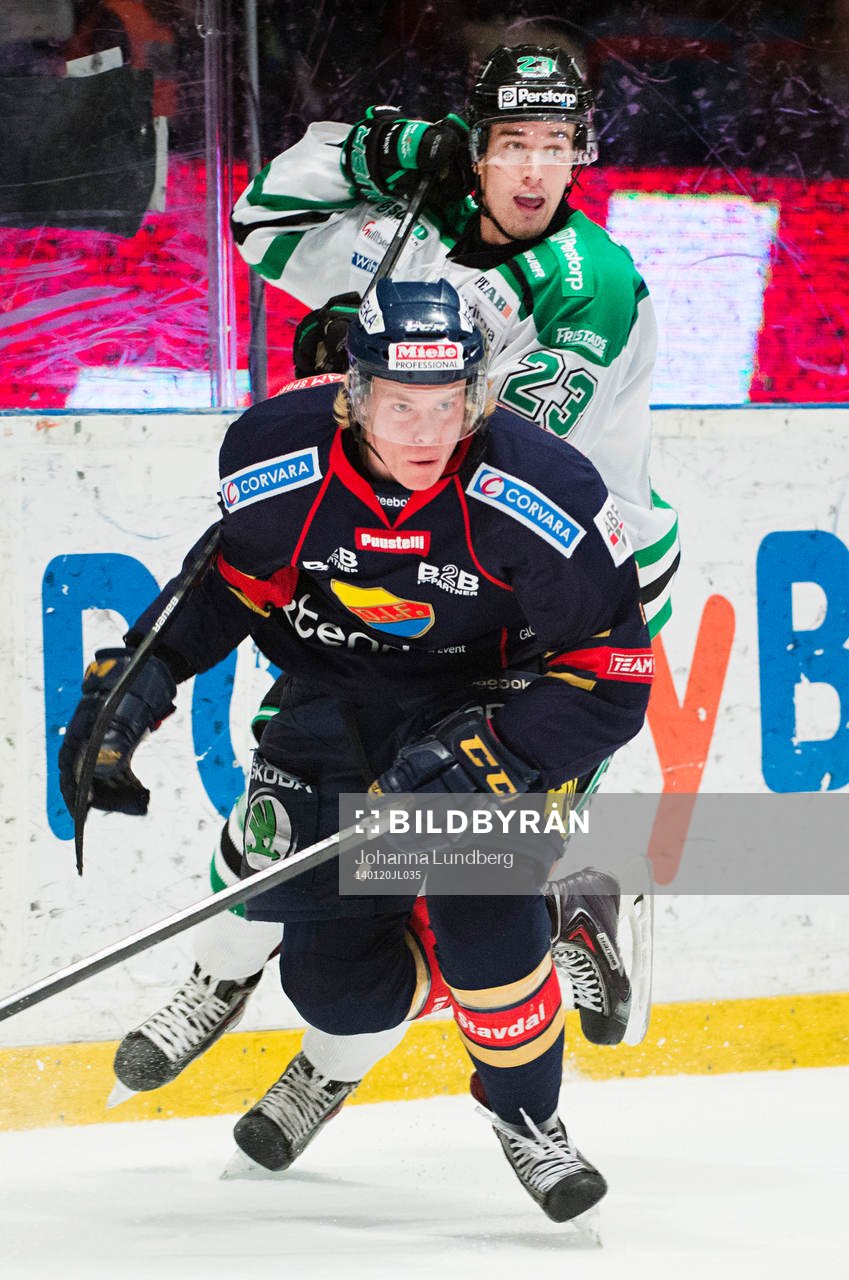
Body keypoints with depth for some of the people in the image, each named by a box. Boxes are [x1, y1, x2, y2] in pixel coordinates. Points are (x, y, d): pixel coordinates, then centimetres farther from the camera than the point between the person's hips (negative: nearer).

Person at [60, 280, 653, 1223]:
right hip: (332, 704, 2)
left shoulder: (543, 497, -29)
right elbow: (230, 579, 2)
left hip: (488, 699, -2)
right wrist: (138, 677, -7)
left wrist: (484, 754, -33)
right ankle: (346, 1043, 36)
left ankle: (526, 1112, 1)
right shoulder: (274, 461, -21)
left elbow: (611, 678, -22)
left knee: (483, 907, -26)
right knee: (329, 969, -4)